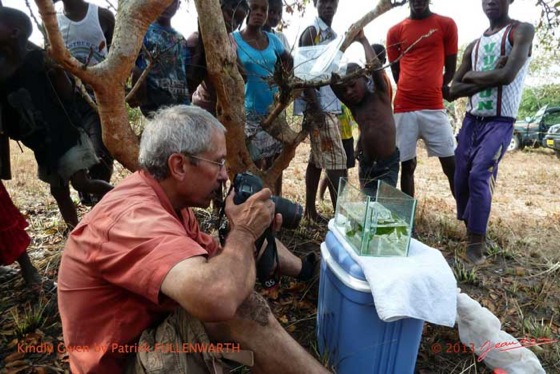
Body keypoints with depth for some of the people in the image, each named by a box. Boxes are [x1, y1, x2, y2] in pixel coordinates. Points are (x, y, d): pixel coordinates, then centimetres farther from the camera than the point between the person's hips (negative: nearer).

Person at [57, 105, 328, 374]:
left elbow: (218, 262, 5)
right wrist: (243, 232, -28)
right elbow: (218, 297, -47)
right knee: (243, 309, -23)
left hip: (158, 322, 9)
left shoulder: (170, 202, -1)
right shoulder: (132, 216, -32)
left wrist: (250, 239, -14)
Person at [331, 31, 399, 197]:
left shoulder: (380, 95, -6)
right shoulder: (353, 105, 4)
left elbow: (376, 67, -23)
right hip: (366, 164, 5)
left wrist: (362, 39, -12)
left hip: (388, 165, -5)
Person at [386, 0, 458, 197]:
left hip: (434, 107, 0)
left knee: (451, 165, -3)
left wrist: (437, 89, 4)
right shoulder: (395, 31, 11)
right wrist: (410, 90, 3)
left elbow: (451, 68, 12)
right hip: (404, 107, 1)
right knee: (406, 164, 5)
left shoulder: (447, 25, 9)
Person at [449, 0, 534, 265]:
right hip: (471, 120, 5)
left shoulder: (522, 31, 0)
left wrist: (472, 76, -1)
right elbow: (455, 90, 6)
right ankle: (469, 230, 22)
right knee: (461, 179, 4)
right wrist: (489, 78, -8)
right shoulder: (473, 46, 15)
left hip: (500, 122, -5)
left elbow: (508, 75, -17)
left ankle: (477, 242, -6)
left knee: (479, 177, -16)